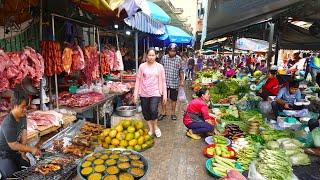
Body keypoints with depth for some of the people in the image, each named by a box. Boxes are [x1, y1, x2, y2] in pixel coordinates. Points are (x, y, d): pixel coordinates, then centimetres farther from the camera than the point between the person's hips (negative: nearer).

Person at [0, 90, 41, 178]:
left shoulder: (23, 116, -6)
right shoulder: (8, 123, -31)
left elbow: (23, 134, -4)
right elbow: (13, 145, -27)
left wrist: (23, 152, -7)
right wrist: (31, 149, -24)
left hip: (16, 152, 8)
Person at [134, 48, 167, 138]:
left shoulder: (159, 67, 2)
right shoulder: (142, 66, 2)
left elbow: (163, 81, 3)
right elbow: (138, 80, 4)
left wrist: (164, 94, 1)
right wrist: (136, 93, 0)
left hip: (155, 93, -2)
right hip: (144, 93, 2)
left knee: (153, 110, -17)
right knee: (145, 112, 8)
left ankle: (155, 127, 12)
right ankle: (150, 129, 29)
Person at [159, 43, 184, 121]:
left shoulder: (179, 59, -1)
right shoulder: (164, 58, -2)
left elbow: (181, 71, 6)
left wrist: (182, 80, 3)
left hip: (175, 82, 0)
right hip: (165, 82, 0)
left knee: (174, 99, 9)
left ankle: (173, 113, 26)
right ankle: (164, 112, 26)